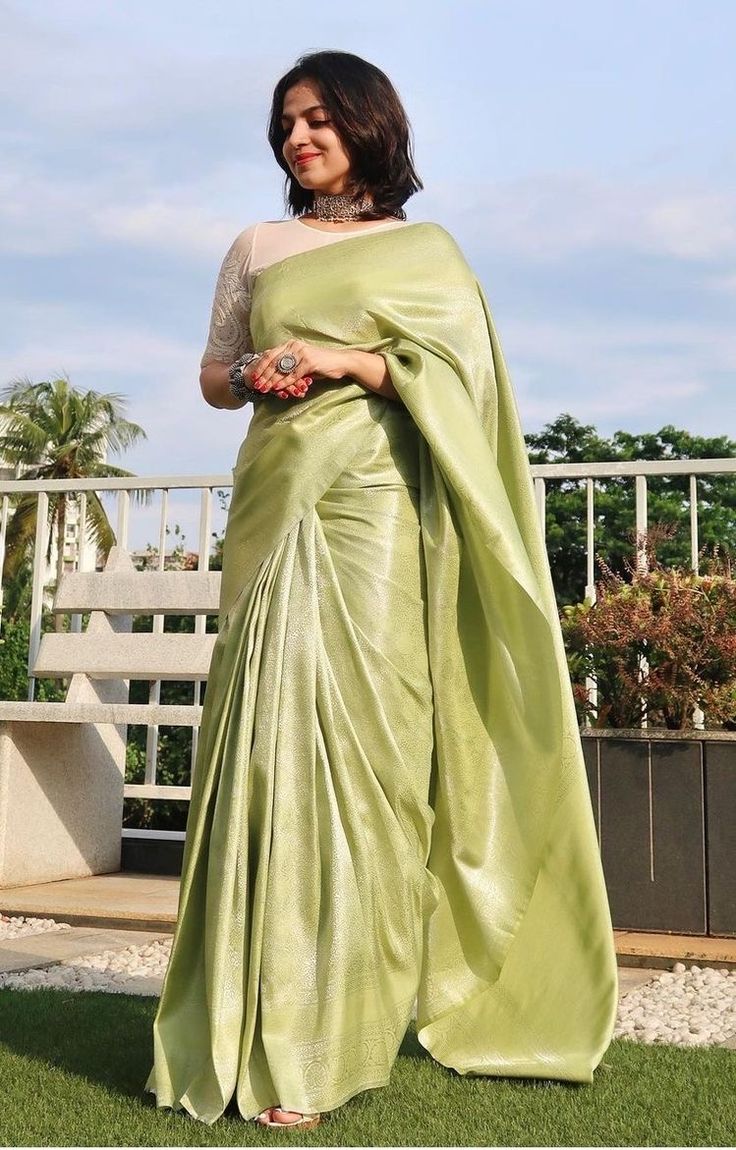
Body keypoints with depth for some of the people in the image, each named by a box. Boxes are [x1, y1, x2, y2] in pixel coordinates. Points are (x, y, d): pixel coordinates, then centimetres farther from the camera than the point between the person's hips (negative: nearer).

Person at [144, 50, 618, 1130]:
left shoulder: (423, 250, 11)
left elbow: (463, 374, 1)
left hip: (377, 508, -3)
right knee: (269, 738, -5)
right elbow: (212, 375, 19)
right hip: (276, 501, 3)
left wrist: (350, 361, -10)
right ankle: (268, 1029, 1)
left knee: (359, 742, -10)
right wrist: (252, 374, -3)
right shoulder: (256, 247, 19)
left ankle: (336, 1024, -4)